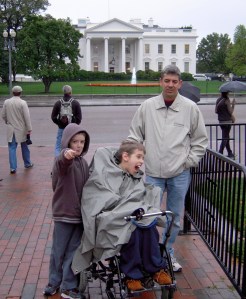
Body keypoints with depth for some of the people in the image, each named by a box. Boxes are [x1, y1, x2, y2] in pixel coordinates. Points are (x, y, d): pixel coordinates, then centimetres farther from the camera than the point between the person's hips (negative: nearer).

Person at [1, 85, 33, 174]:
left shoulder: (6, 102, -2)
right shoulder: (23, 103, -13)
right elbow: (27, 117, -13)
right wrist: (29, 129, -9)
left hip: (11, 129, 2)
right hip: (21, 129, -2)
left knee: (12, 148, 5)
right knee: (24, 147, 15)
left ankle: (13, 168, 1)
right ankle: (27, 164, 29)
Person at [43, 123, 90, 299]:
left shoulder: (83, 162, 7)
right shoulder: (63, 161, -14)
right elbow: (63, 162, -40)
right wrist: (66, 154, -63)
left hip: (80, 213, 5)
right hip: (64, 213, -5)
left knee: (73, 251, 9)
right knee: (59, 250, 10)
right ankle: (54, 282, 30)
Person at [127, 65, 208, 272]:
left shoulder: (190, 108, -3)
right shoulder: (147, 107, 0)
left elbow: (200, 140, 5)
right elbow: (135, 136, 8)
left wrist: (189, 161, -2)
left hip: (180, 174, 0)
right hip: (153, 173, 0)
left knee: (175, 218, 13)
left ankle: (167, 254, 31)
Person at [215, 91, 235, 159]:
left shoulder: (218, 100, 5)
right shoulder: (227, 100, -15)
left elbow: (216, 111, 9)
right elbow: (231, 112, -13)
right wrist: (233, 105, -1)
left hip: (221, 121, 7)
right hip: (227, 121, -7)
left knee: (226, 138, 16)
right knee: (225, 138, 0)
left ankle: (230, 154, 25)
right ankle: (220, 153, -3)